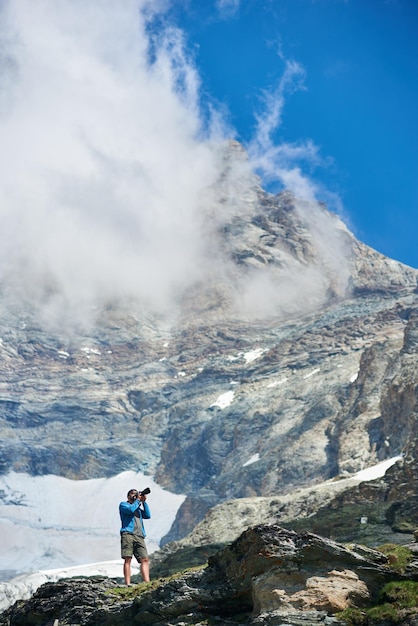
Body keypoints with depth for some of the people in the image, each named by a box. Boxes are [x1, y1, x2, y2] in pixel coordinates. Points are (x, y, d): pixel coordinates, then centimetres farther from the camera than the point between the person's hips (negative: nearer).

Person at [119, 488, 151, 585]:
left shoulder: (138, 508, 32)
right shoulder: (123, 505, 17)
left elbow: (148, 516, 15)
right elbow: (131, 509, -5)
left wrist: (144, 502, 14)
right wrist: (138, 500, 8)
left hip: (139, 536, 5)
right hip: (128, 534, -5)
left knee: (144, 559, -9)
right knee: (127, 559, -12)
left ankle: (147, 583, -17)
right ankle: (127, 584, -16)